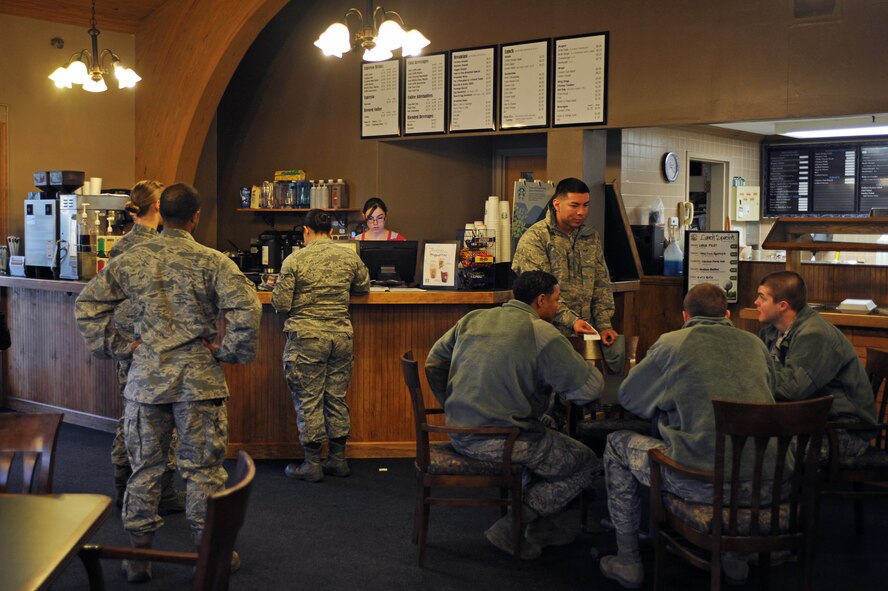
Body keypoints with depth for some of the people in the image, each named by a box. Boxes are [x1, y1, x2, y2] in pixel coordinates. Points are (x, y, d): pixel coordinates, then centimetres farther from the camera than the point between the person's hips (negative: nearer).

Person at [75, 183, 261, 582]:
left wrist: (119, 347, 8)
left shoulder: (130, 261, 2)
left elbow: (87, 306, 6)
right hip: (199, 380, -2)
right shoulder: (213, 262, -9)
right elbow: (246, 310, -21)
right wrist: (229, 351, -7)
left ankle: (138, 555, 20)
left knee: (145, 468, 13)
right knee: (203, 470, 7)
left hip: (146, 379, 3)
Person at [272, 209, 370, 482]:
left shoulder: (294, 260, -8)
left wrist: (277, 292, 13)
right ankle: (338, 459, 19)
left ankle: (313, 464, 7)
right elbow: (364, 287, 20)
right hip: (341, 335, 4)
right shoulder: (349, 257, 3)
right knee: (337, 398, 12)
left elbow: (281, 304, -9)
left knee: (308, 401, 3)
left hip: (307, 338, -4)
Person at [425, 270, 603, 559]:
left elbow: (434, 364, 18)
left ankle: (542, 525, 24)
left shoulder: (472, 319, 9)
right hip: (499, 441, -8)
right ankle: (512, 526, 3)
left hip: (459, 435, 8)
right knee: (587, 464, 7)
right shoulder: (543, 334, -12)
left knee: (546, 435, 29)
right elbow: (590, 387, -14)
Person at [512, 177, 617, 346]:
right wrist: (571, 320, -20)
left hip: (586, 332, 5)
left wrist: (604, 325, 4)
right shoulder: (534, 238, -5)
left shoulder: (592, 237, 14)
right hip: (550, 333, -5)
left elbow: (601, 284, 15)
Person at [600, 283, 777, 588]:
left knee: (617, 444, 19)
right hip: (764, 484, 5)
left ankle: (628, 561, 24)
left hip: (703, 484, -5)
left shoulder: (672, 343, -1)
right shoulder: (755, 344, 11)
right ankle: (735, 554, 39)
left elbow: (627, 397, 10)